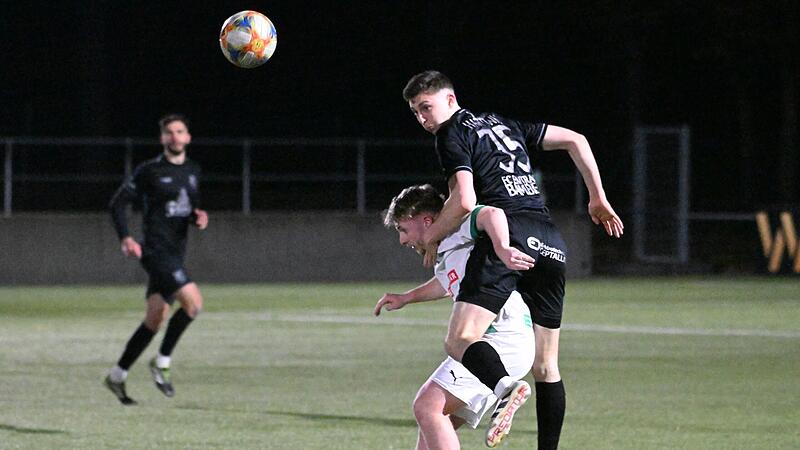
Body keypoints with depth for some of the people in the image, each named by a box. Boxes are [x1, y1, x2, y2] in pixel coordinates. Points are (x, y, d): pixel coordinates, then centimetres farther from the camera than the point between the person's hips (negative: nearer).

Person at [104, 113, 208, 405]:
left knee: (155, 320, 8)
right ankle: (162, 362, -9)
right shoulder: (149, 171, -6)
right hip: (156, 248, -7)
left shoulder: (193, 171, 14)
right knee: (193, 301, -22)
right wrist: (125, 238, -16)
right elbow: (119, 203, -3)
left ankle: (117, 376, 19)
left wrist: (199, 217, 3)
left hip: (176, 253, 7)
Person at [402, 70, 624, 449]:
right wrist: (598, 199, 31)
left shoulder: (452, 134, 5)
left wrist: (430, 236, 8)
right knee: (545, 366, 12)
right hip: (550, 243, 7)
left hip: (507, 236, -7)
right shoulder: (505, 125, 27)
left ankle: (504, 387, -49)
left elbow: (464, 202, -7)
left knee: (460, 340, -20)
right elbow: (575, 141, 28)